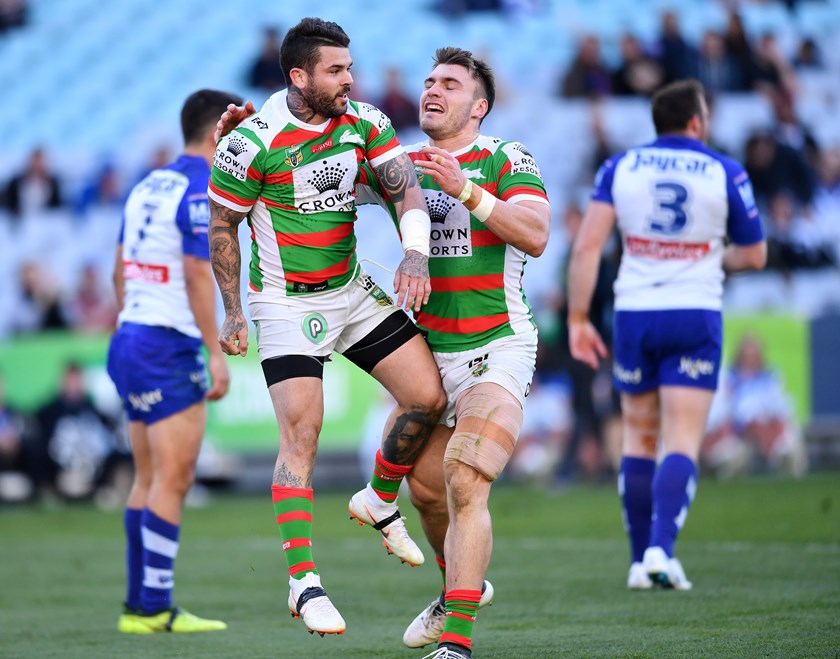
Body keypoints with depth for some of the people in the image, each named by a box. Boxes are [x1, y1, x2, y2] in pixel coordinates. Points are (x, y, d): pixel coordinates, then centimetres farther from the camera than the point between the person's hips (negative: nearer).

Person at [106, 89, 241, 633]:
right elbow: (198, 276, -18)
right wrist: (217, 354, -17)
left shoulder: (148, 186, 15)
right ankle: (155, 608, -9)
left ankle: (139, 605, 10)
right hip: (169, 349, -9)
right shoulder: (200, 192, -12)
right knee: (173, 479, -7)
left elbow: (121, 271, 18)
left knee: (150, 479, 10)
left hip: (130, 339, 9)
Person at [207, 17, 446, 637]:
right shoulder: (253, 142, -17)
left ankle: (380, 503, 23)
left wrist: (417, 255, -27)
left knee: (427, 396, -4)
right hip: (287, 303, -5)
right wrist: (234, 311, -3)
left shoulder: (364, 120, -3)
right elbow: (222, 226, -6)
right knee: (301, 433, -15)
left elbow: (407, 185, -9)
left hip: (353, 289, 5)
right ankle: (302, 581, -10)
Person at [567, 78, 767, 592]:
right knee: (683, 445, -3)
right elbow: (754, 256, 6)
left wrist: (578, 318, -3)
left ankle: (640, 561, 14)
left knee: (639, 439, 14)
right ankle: (661, 549, -22)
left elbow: (587, 247, -6)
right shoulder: (725, 173, -1)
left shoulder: (620, 168, 3)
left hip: (635, 315, 2)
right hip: (695, 317, -2)